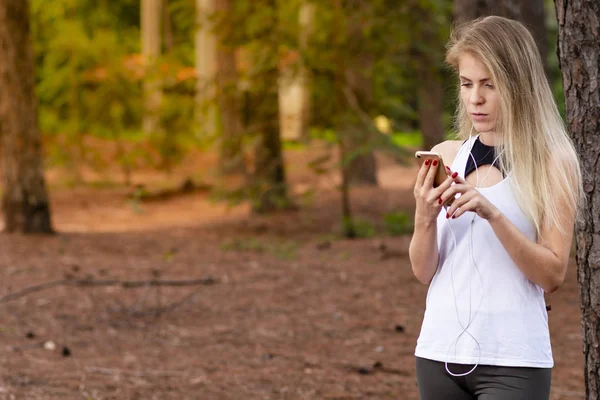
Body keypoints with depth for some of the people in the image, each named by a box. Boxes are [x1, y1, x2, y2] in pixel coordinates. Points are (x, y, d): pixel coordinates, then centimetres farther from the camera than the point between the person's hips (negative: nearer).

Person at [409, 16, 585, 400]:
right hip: (440, 351, 4)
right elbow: (424, 272, 6)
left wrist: (492, 214, -20)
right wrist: (425, 217, -13)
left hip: (512, 361, -4)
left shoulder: (552, 162, -4)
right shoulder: (445, 157, 6)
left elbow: (553, 275, -8)